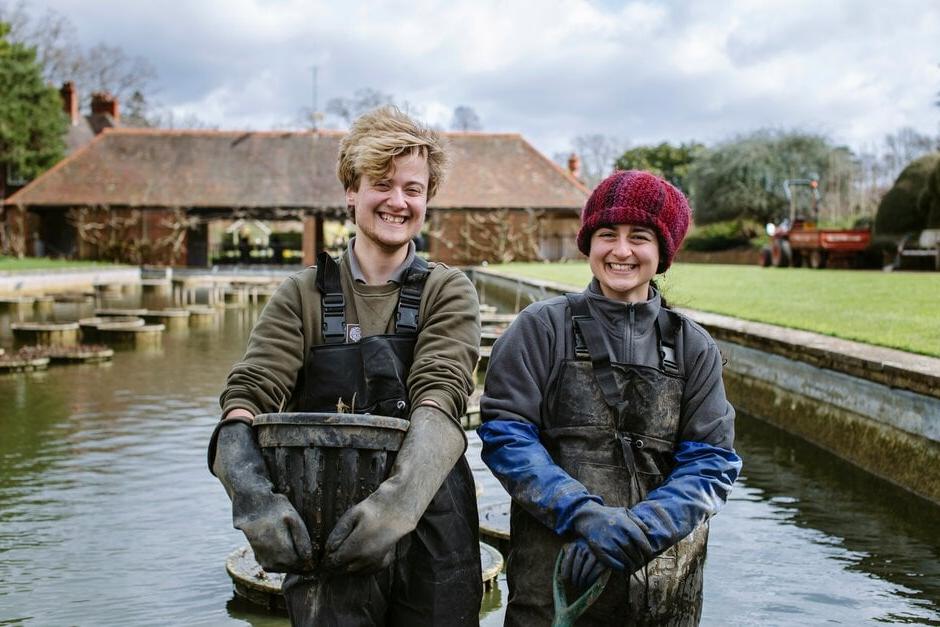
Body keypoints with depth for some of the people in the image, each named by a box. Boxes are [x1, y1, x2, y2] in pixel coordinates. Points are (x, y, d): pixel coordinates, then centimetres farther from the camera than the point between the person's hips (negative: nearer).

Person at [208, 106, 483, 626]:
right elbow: (247, 398, -9)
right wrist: (252, 495, -30)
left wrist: (397, 500, -33)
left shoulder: (448, 291, 1)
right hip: (323, 541, 0)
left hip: (431, 539, 0)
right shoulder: (303, 296, 3)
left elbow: (440, 400, -15)